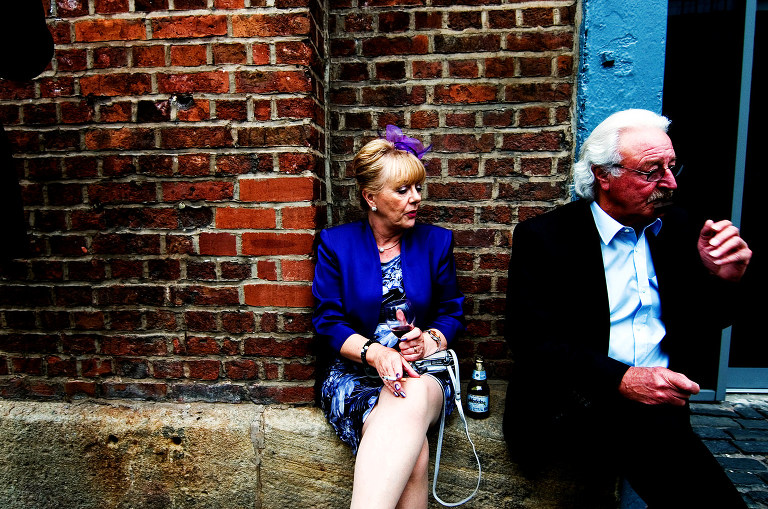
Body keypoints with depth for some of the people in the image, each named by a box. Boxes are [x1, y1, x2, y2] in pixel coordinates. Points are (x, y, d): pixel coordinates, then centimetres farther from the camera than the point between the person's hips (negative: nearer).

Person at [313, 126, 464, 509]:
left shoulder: (436, 241, 10)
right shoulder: (336, 243, 4)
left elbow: (452, 314, 10)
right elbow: (327, 322, -2)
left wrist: (428, 341, -14)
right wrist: (374, 352, -21)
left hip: (423, 370, 2)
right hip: (355, 370, -1)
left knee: (411, 402, -38)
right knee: (411, 451, -34)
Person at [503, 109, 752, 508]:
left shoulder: (674, 229, 11)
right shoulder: (543, 236, -5)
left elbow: (705, 324, 18)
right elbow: (529, 339, -11)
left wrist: (723, 279, -4)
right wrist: (620, 380, -21)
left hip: (662, 397, 5)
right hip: (574, 398, -4)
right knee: (652, 427, -31)